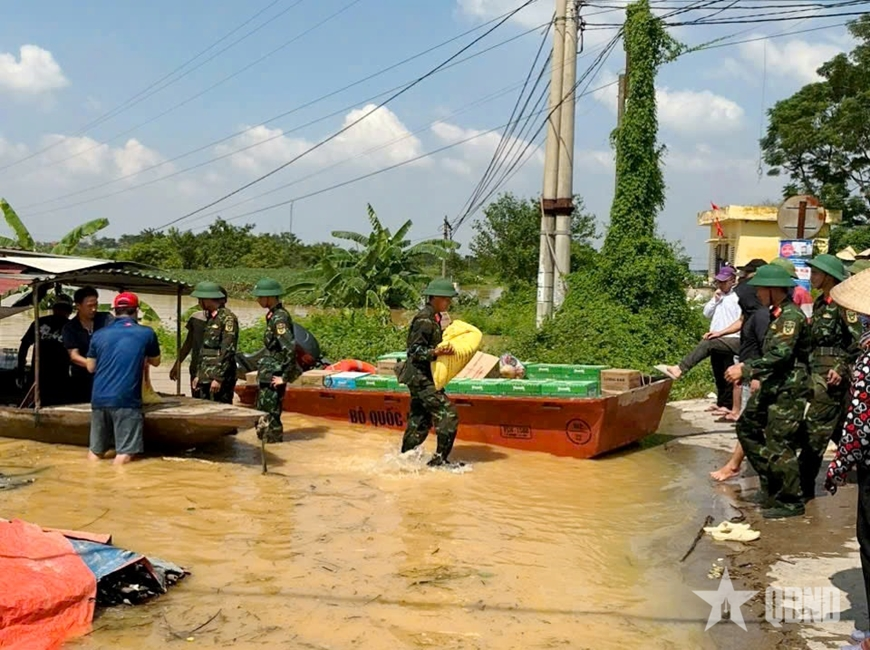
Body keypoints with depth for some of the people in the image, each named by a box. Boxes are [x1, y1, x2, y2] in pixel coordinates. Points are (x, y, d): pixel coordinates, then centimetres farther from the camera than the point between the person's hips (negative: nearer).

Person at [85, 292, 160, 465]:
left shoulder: (99, 335, 10)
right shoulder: (146, 334, 3)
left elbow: (91, 367, 17)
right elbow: (155, 362, 18)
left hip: (99, 399, 4)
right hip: (126, 399, -4)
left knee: (95, 450, 15)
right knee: (125, 453, -2)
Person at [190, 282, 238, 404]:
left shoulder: (227, 318, -11)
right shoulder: (210, 317, 17)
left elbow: (228, 350, -17)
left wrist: (218, 378, -20)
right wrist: (199, 375, 19)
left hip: (220, 377, -9)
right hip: (206, 377, 9)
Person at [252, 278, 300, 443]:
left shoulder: (279, 318, -19)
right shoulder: (273, 316, 12)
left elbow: (290, 349, -27)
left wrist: (286, 377, -21)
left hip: (273, 377, -10)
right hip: (267, 375, 10)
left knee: (270, 416, -4)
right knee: (262, 412, 17)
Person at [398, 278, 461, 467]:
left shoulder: (434, 318, 14)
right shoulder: (424, 319, -16)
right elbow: (415, 351, -19)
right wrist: (437, 352, -32)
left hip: (423, 377, 10)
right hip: (420, 376, -10)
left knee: (419, 420, 14)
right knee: (448, 414, -12)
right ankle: (440, 459, -6)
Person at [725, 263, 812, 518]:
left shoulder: (791, 316, -18)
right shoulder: (777, 314, 13)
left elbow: (780, 356, -28)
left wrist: (746, 370, -28)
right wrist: (747, 369, 16)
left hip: (788, 391, -10)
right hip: (772, 387, 11)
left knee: (779, 445, -6)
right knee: (747, 427, 15)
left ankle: (791, 502, 7)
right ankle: (771, 485, 23)